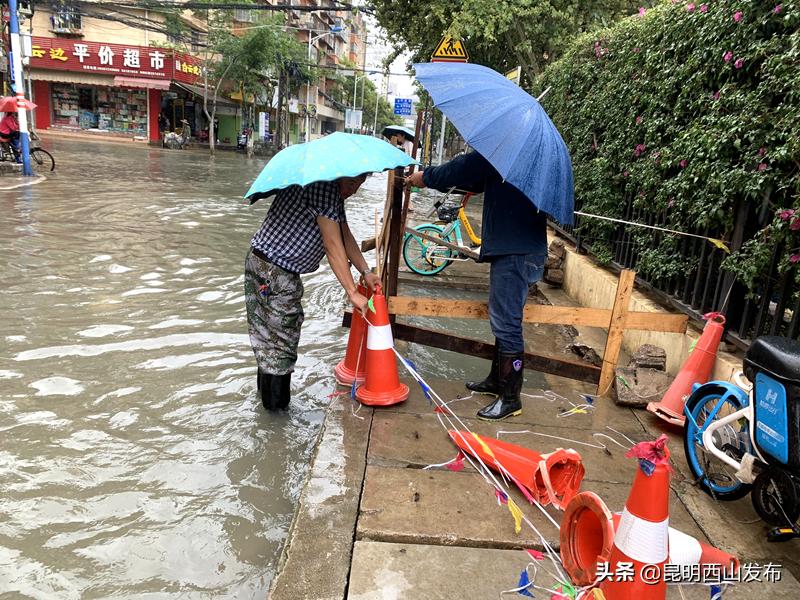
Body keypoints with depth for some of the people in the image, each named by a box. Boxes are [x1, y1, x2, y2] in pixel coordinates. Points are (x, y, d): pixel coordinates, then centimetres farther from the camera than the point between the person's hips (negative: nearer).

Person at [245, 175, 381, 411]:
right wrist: (352, 292, -20)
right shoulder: (324, 188, -20)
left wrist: (366, 272, 10)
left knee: (266, 328, 21)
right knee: (282, 332, 3)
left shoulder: (334, 193, 13)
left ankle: (266, 388, 38)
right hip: (274, 271, -10)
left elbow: (345, 236, 16)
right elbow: (333, 246, -23)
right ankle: (276, 402, 19)